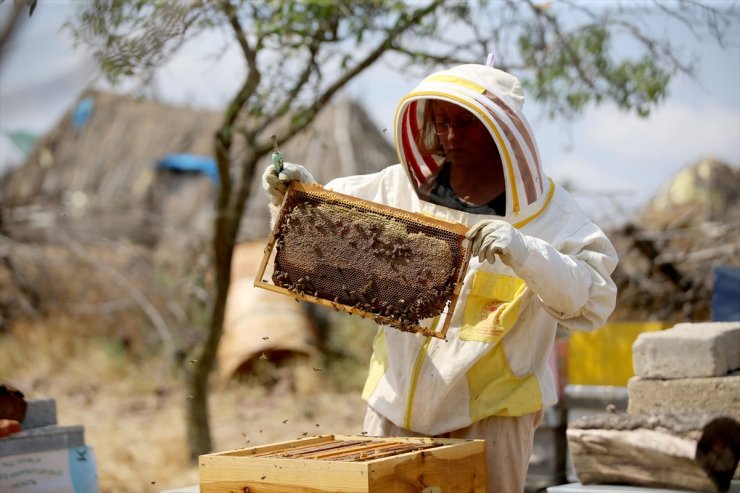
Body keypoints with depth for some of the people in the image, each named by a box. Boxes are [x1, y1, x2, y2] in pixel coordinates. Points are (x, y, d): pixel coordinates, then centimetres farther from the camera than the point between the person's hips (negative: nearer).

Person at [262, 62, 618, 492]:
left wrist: (524, 253, -35)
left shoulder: (550, 214, -8)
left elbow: (595, 301, -21)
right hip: (398, 398, 4)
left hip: (489, 410, -3)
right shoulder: (403, 187, 2)